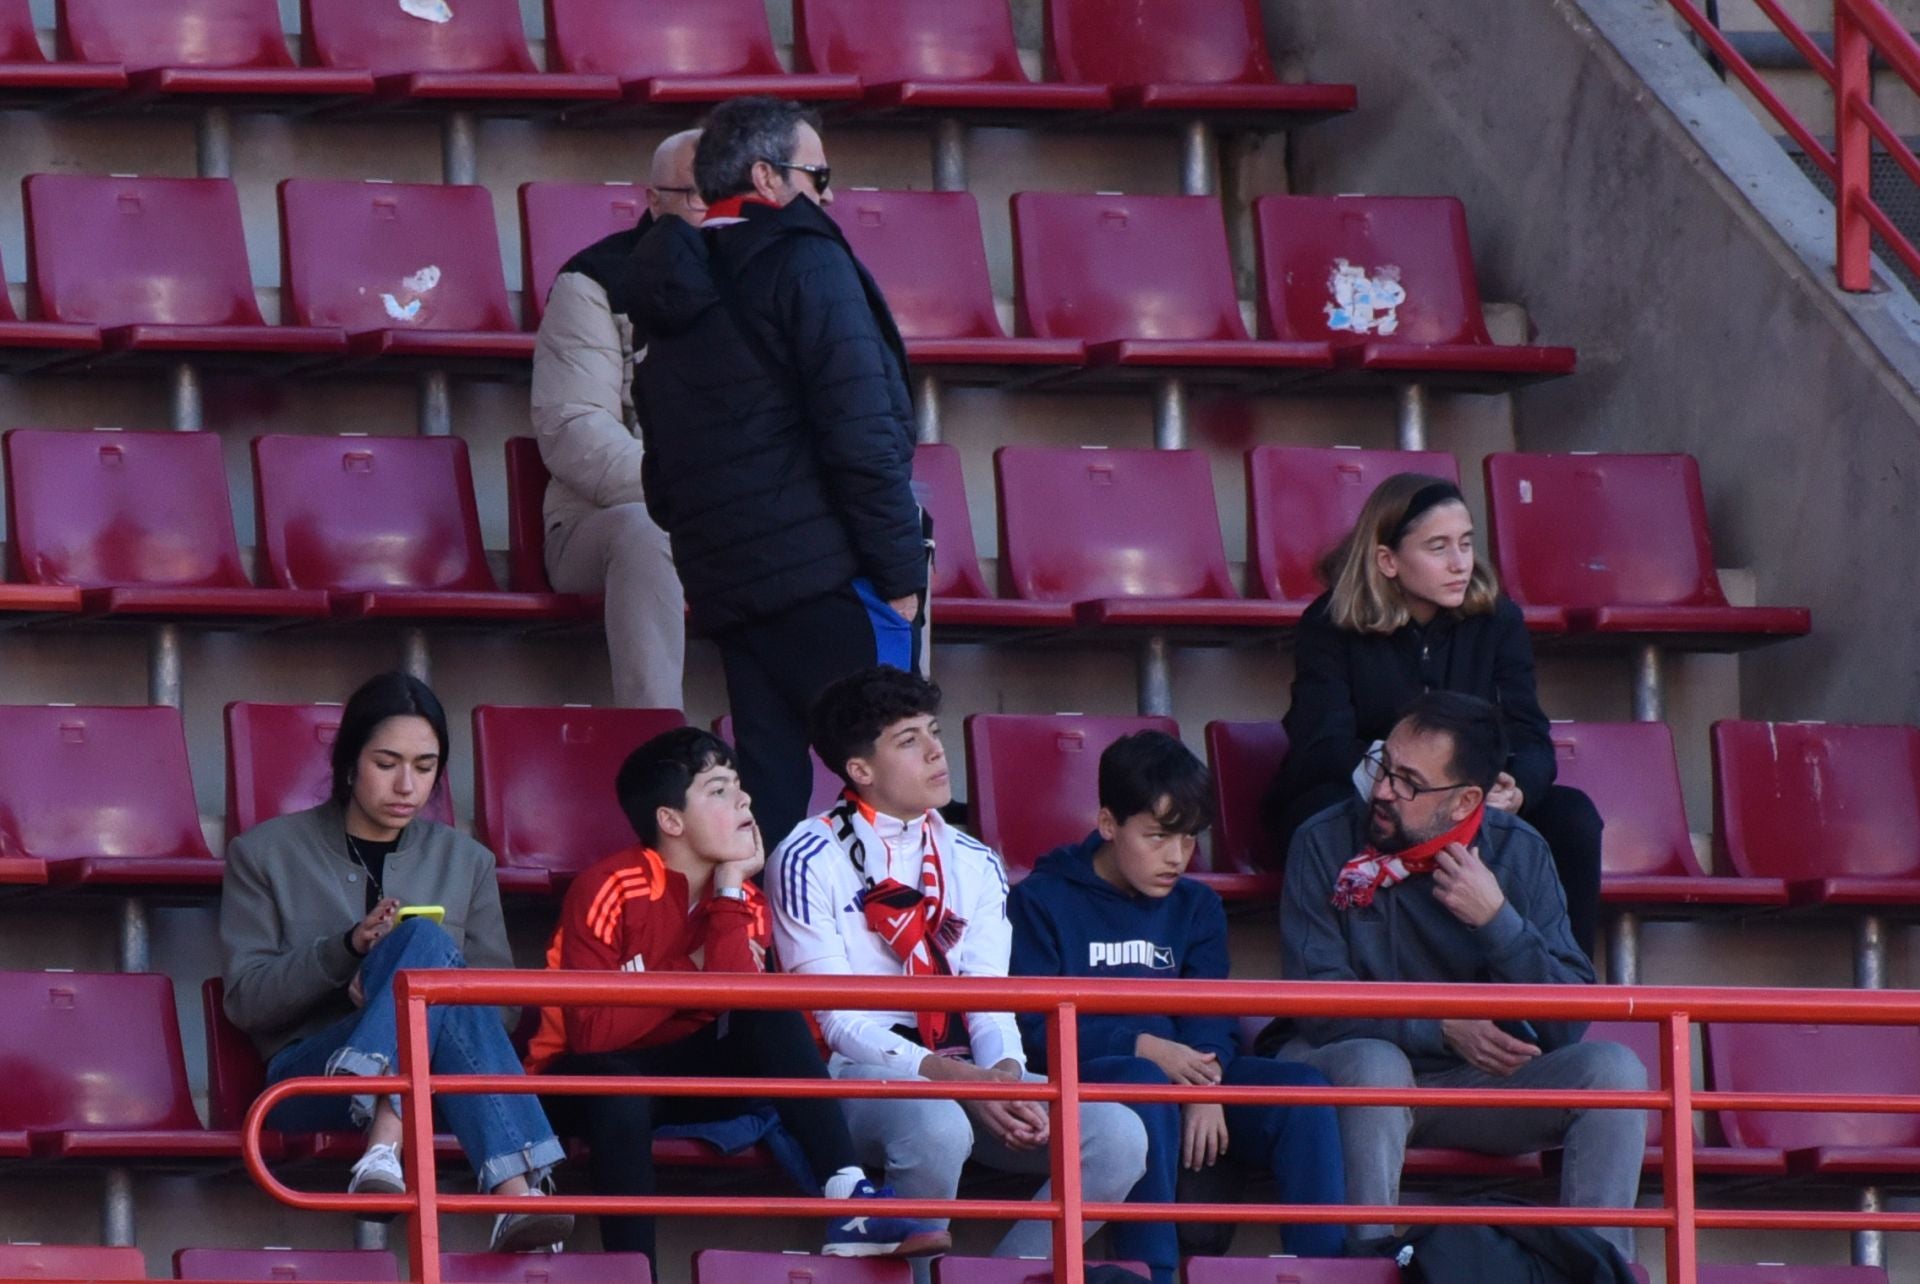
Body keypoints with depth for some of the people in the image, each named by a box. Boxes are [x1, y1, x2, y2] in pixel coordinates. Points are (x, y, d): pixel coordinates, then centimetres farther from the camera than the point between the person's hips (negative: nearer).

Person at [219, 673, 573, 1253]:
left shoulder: (464, 861, 20)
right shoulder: (265, 853, 13)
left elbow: (500, 1001, 13)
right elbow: (245, 999, 4)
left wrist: (394, 977, -7)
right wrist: (347, 948, -12)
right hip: (310, 1072, -2)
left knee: (422, 946, -33)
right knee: (426, 941, -31)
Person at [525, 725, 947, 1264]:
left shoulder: (743, 900, -2)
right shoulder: (610, 891, -18)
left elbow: (738, 999, -23)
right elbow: (591, 1031, -28)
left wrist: (728, 892, -21)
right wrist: (690, 974, -18)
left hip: (686, 1073, 5)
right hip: (592, 1075, -5)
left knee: (775, 1014, -21)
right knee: (619, 1089, -40)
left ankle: (848, 1203, -33)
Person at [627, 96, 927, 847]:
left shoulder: (667, 285, 17)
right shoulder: (803, 259, -6)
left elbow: (660, 472, 20)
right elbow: (861, 432, -14)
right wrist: (899, 569, -10)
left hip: (724, 581, 7)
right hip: (825, 566, -7)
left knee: (767, 785, 7)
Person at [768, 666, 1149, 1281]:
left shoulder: (974, 865, 15)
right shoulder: (811, 861, -3)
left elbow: (990, 1000, 7)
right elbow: (836, 1019, -10)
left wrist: (1006, 1075, -17)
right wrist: (953, 1078, -23)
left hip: (969, 1074, 6)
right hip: (857, 1073, -6)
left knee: (1117, 1137, -17)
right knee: (937, 1128, -40)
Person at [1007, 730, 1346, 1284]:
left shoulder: (1196, 906, 18)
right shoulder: (1043, 901, 3)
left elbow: (1211, 1018, 7)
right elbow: (1035, 1029, -7)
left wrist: (1206, 1084, -17)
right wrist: (1141, 1048, -19)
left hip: (1179, 1069, 5)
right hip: (1082, 1079, -5)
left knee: (1302, 1090, -19)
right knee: (1144, 1083, -39)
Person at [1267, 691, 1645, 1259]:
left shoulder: (1518, 853, -3)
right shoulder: (1326, 844, -9)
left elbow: (1569, 1022, -9)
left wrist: (1497, 919, -22)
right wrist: (1443, 1031, -24)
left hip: (1479, 1082, 3)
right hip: (1346, 1069, -3)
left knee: (1613, 1070, -20)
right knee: (1375, 1065, -37)